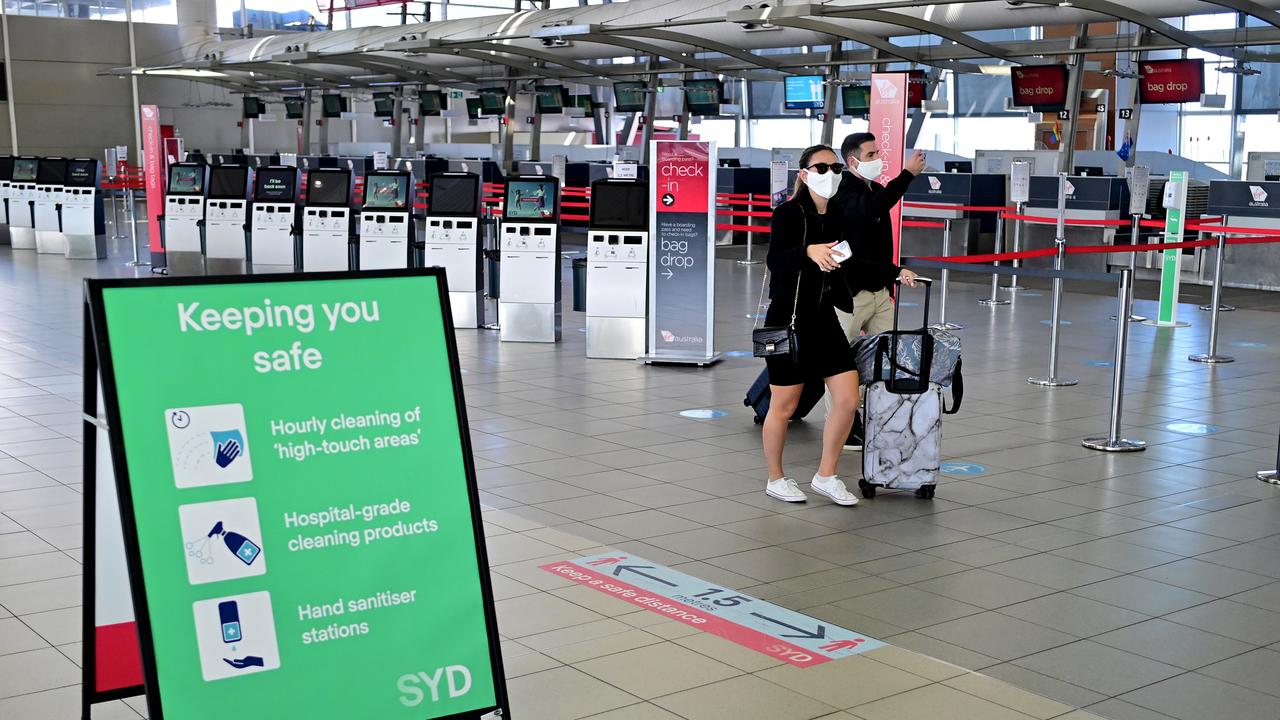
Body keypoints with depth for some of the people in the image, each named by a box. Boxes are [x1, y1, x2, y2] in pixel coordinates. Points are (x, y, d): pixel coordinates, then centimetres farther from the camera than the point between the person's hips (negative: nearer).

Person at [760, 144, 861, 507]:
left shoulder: (838, 217, 8)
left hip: (824, 318, 6)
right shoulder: (788, 214, -12)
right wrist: (809, 251, -46)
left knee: (848, 398, 0)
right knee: (784, 406, 4)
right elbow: (775, 260, -29)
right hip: (788, 320, -6)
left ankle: (826, 476, 15)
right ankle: (776, 479, 23)